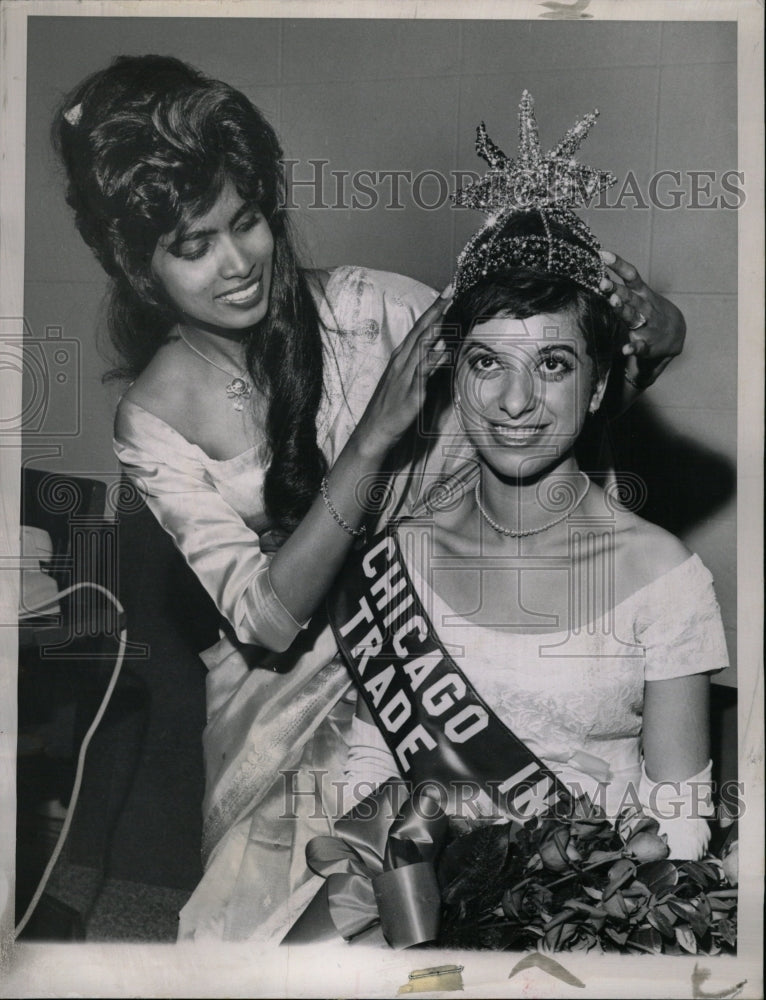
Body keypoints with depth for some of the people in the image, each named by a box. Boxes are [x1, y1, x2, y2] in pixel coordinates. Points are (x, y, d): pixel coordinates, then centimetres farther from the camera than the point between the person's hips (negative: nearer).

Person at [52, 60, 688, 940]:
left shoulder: (359, 306, -10)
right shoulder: (152, 420, -9)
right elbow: (265, 620, -20)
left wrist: (651, 336, -29)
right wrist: (374, 434, -31)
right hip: (295, 690, 0)